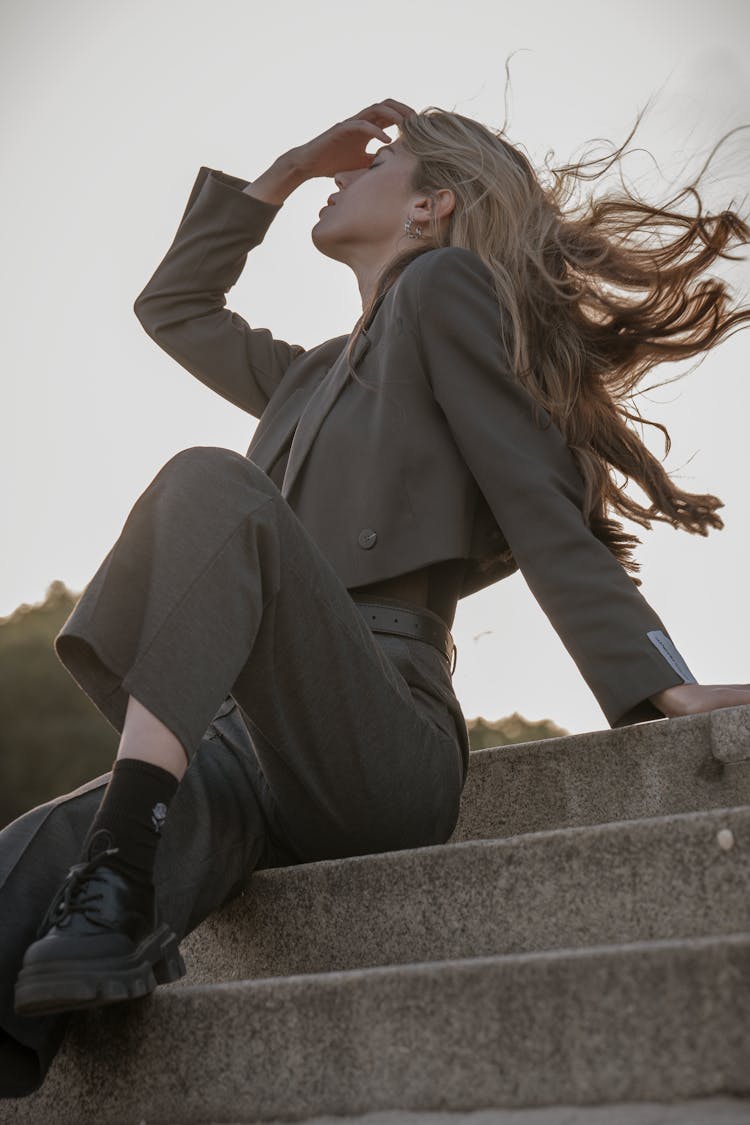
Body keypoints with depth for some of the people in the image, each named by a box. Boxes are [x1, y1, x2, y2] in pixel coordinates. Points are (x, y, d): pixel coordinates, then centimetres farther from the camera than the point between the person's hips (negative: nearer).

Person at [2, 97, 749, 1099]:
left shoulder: (448, 286, 9)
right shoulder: (316, 375, 32)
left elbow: (540, 505, 0)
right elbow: (174, 305, 44)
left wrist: (665, 687, -10)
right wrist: (282, 173, 36)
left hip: (381, 741, -7)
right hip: (266, 759, 7)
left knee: (209, 485, -28)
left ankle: (117, 900, -42)